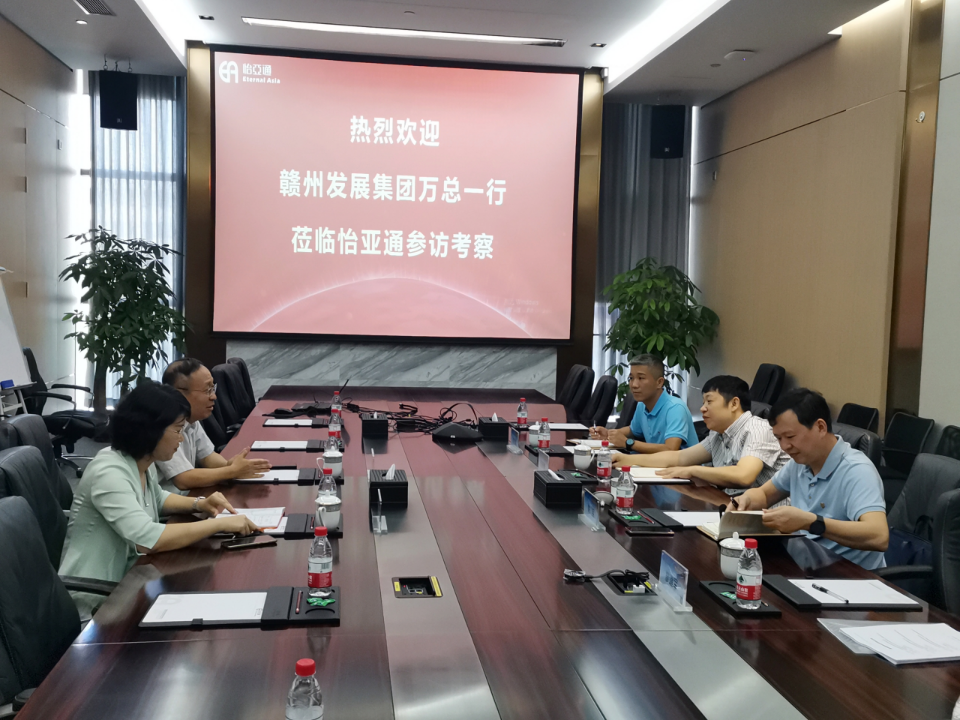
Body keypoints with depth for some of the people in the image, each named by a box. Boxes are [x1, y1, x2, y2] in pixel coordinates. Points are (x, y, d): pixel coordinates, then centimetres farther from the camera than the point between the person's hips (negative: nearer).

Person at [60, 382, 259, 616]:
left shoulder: (143, 463, 2)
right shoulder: (109, 473, -26)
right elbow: (148, 540, -35)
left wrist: (198, 504, 4)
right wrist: (220, 524, -29)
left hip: (125, 578, 8)